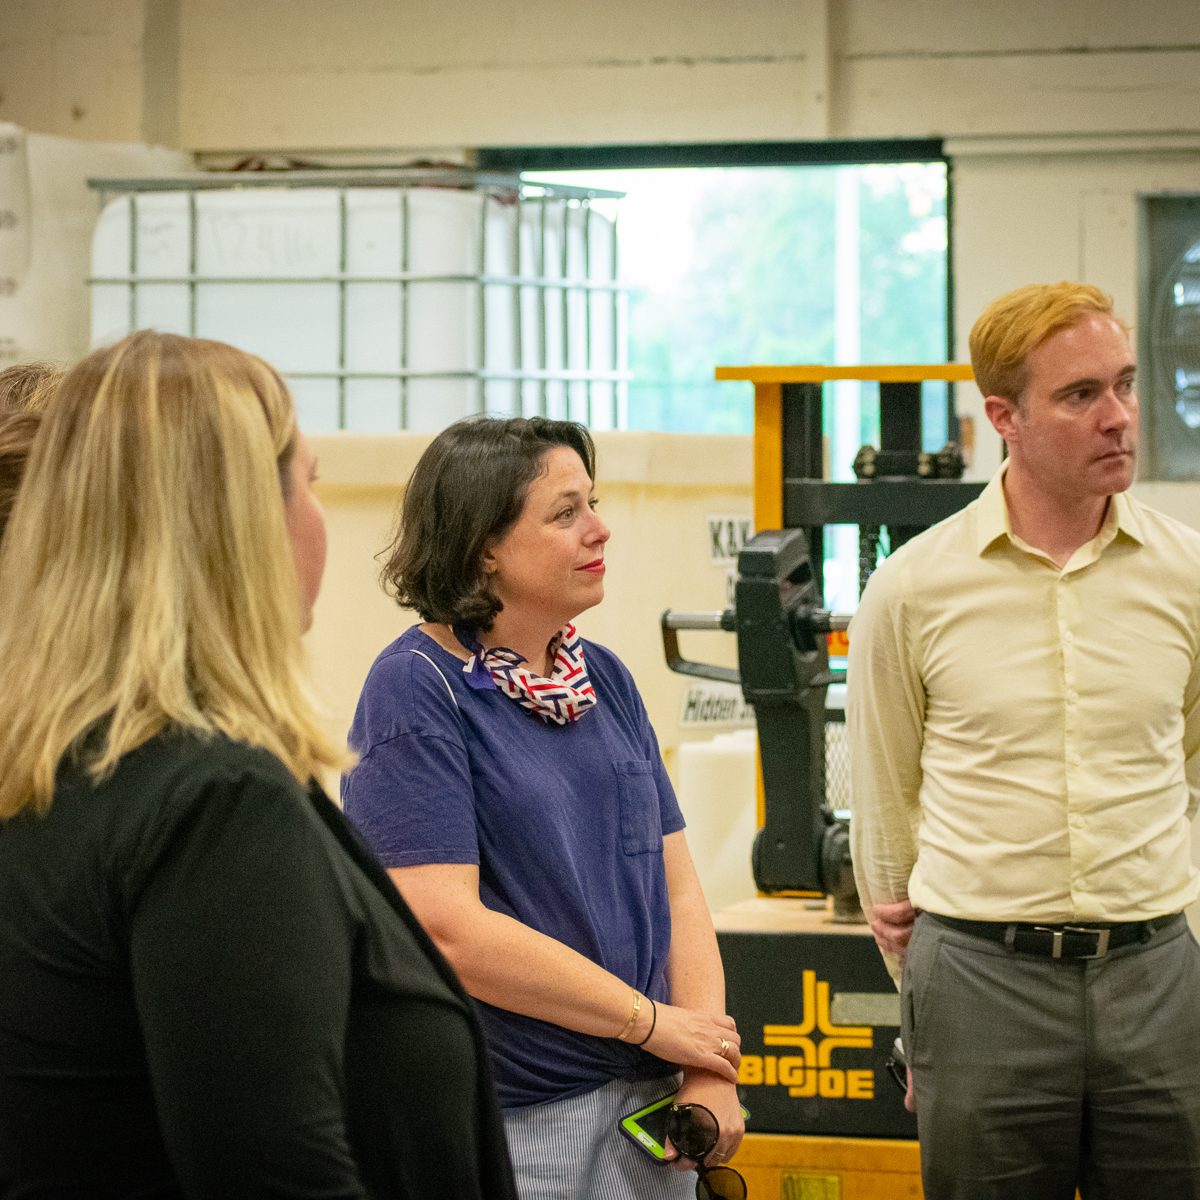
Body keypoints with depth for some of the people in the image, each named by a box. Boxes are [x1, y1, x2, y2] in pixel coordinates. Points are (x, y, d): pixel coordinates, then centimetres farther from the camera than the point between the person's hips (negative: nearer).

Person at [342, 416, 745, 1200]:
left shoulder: (605, 678, 9)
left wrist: (711, 1071, -5)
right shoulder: (416, 690, -11)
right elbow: (446, 929, -20)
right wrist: (657, 1023, -13)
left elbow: (676, 885, 10)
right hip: (509, 1127, -6)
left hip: (644, 1106, 6)